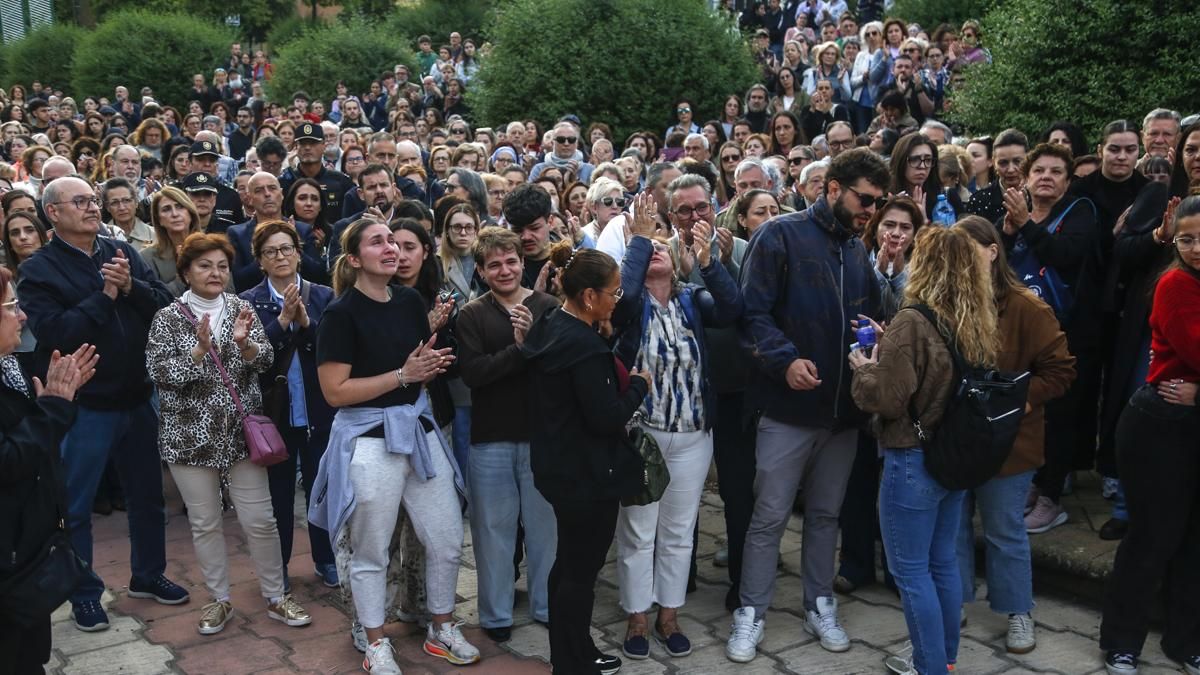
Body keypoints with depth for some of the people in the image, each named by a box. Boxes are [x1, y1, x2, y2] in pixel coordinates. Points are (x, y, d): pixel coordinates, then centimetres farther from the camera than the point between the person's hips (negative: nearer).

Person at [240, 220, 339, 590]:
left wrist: (306, 322, -21)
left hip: (318, 409, 1)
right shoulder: (249, 302, -2)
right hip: (274, 409, -1)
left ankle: (326, 559, 26)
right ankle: (277, 565, 24)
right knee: (278, 490, 10)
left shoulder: (323, 296, 0)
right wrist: (283, 320, -22)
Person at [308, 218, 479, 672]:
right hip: (368, 439, -6)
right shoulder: (341, 313, -12)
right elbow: (335, 392, -16)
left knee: (448, 540, 10)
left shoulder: (411, 301, 6)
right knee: (371, 551, 8)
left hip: (419, 429, 6)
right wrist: (403, 374, -18)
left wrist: (431, 364, -5)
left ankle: (441, 629, 31)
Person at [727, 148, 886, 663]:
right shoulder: (780, 235, -9)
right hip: (789, 406, -6)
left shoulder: (858, 250, 12)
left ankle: (820, 606, 30)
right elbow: (753, 312, -15)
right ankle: (750, 615, 16)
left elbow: (870, 316, 19)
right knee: (769, 517, 3)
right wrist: (786, 359, -28)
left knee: (826, 514, 17)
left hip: (843, 407, 6)